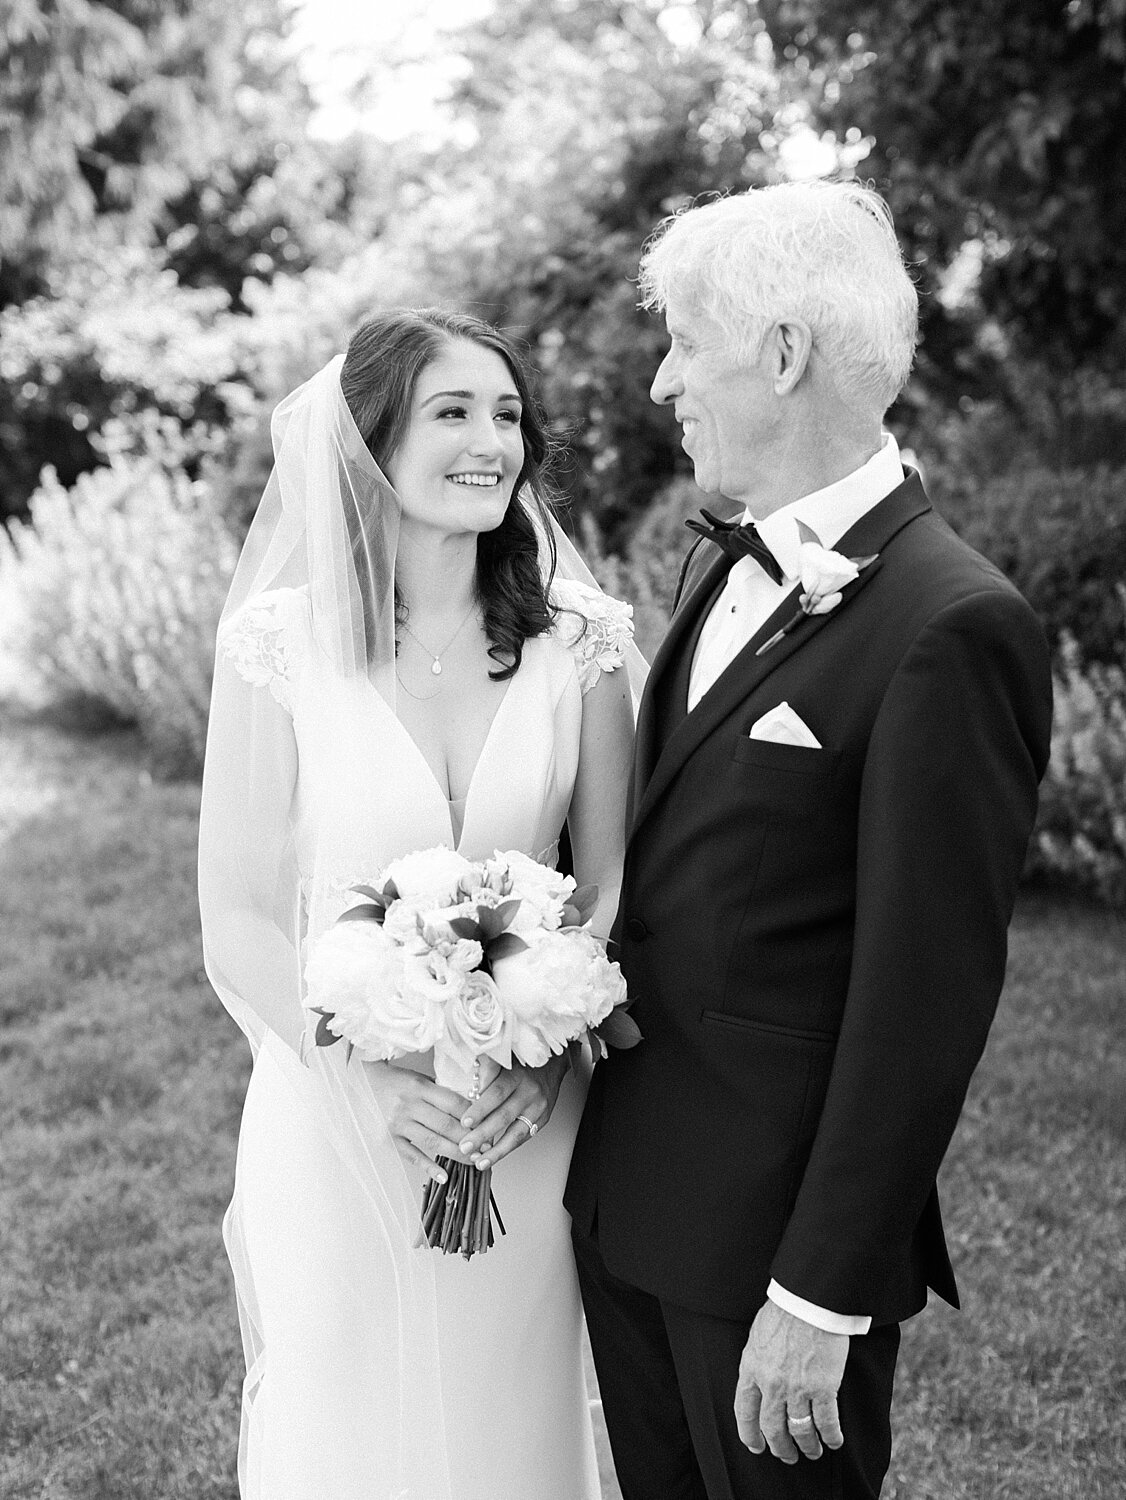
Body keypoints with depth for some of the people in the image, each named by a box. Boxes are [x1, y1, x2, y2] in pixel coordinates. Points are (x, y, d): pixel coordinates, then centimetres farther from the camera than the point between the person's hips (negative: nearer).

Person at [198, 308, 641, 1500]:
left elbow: (614, 880, 0)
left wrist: (548, 1056, -14)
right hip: (335, 1121, -2)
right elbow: (238, 923, -8)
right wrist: (371, 1077, -20)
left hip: (526, 1126, 2)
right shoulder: (279, 643, -11)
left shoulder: (578, 640, -5)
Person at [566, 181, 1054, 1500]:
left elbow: (923, 1004, -20)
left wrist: (822, 1296, -18)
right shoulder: (717, 565, 7)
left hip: (773, 1225, -7)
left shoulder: (951, 627, -20)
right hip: (622, 1192, 8)